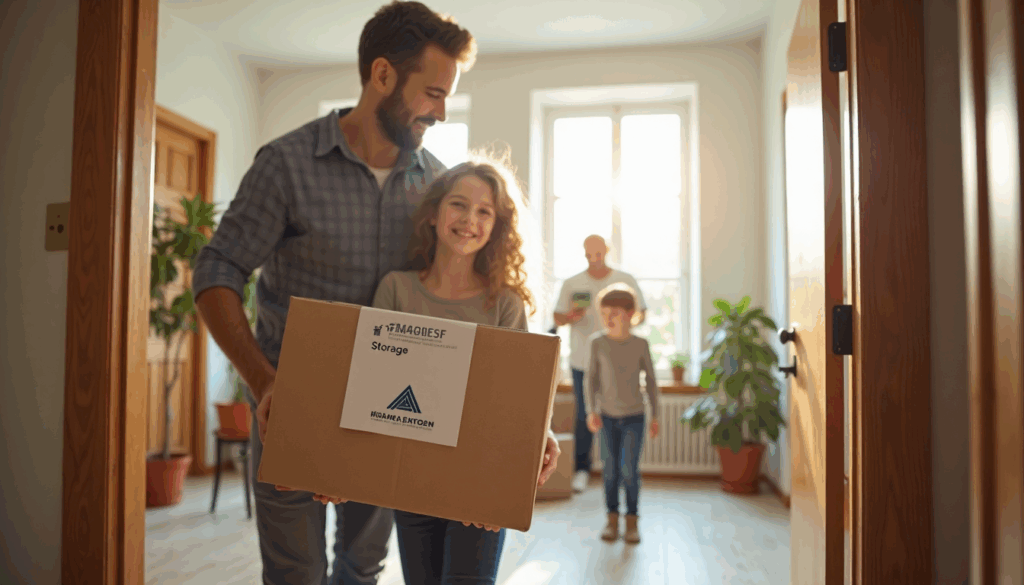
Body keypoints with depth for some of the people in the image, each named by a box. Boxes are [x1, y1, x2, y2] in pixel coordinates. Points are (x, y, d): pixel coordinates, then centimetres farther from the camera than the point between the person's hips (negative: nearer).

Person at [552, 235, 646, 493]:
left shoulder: (626, 281, 5)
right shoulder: (572, 284, 4)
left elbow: (641, 314, 8)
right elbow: (557, 318, 6)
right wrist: (570, 316, -17)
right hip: (583, 362, 0)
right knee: (584, 416, 5)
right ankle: (582, 469, 18)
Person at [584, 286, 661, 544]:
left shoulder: (641, 344, -5)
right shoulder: (598, 342, -6)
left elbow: (651, 380, 2)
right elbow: (591, 379, -3)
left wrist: (655, 415, 3)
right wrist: (592, 411, -12)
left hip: (634, 417, -1)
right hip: (607, 416, 1)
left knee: (629, 470, -3)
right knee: (611, 470, 6)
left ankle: (632, 520, 13)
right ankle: (612, 518, 20)